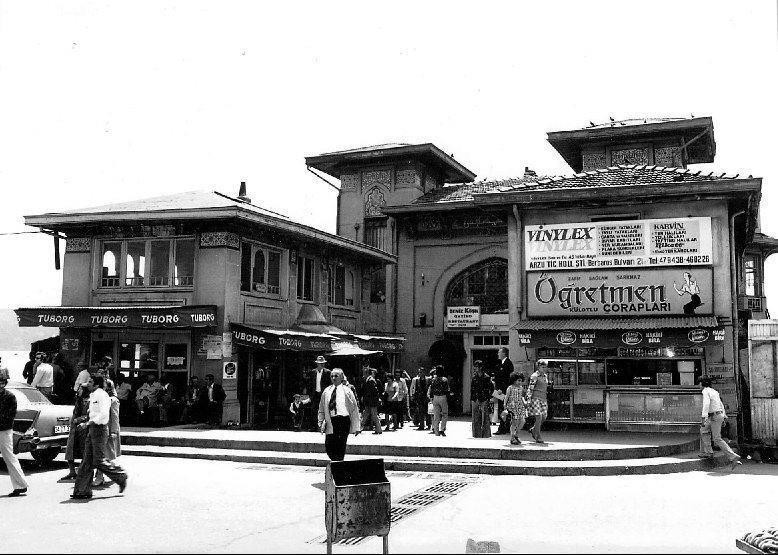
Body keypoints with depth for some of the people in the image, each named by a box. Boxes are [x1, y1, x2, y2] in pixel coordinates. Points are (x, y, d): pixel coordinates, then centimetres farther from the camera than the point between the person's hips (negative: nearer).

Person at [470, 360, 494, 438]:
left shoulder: (486, 377, -3)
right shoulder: (474, 377, 10)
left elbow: (492, 388, 2)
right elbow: (471, 389, 14)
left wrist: (488, 397, -2)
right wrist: (471, 400, 10)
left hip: (484, 400, -5)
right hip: (475, 400, 5)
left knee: (485, 418, -3)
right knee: (476, 418, 5)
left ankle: (486, 434, 3)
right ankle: (477, 434, 11)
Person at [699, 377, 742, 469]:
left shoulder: (705, 391, -12)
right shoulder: (714, 391, 16)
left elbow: (706, 404, -27)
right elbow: (721, 405, 21)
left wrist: (704, 417, -31)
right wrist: (724, 418, 26)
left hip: (715, 417, -9)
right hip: (719, 415, 9)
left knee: (717, 439, -8)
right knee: (703, 430, 22)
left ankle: (733, 457, -16)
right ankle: (708, 452, 22)